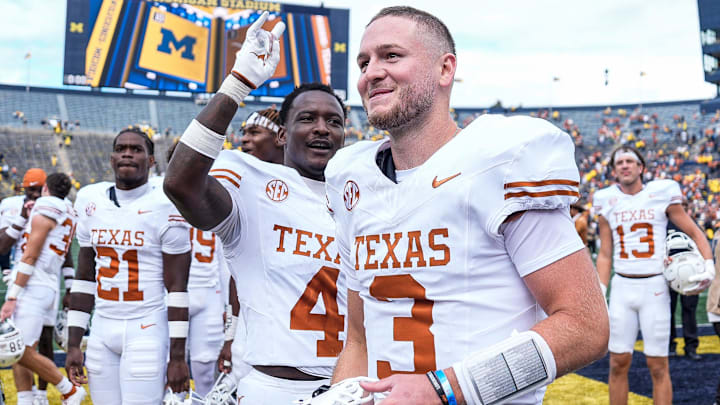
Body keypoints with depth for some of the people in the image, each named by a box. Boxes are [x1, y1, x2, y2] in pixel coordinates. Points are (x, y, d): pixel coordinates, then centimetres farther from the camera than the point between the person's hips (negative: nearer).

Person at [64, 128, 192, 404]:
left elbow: (176, 287, -8)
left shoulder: (165, 206, -9)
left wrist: (177, 356, -9)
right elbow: (84, 277, 12)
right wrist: (73, 345, 9)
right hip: (102, 331, 5)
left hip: (147, 330, -5)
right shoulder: (91, 200, 7)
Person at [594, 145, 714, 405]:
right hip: (622, 287, 2)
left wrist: (709, 265, -10)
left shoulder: (662, 193, 0)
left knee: (658, 366, 1)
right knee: (618, 363, 4)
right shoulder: (607, 201, 7)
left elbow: (694, 233, 5)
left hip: (654, 287, -2)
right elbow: (605, 254, 10)